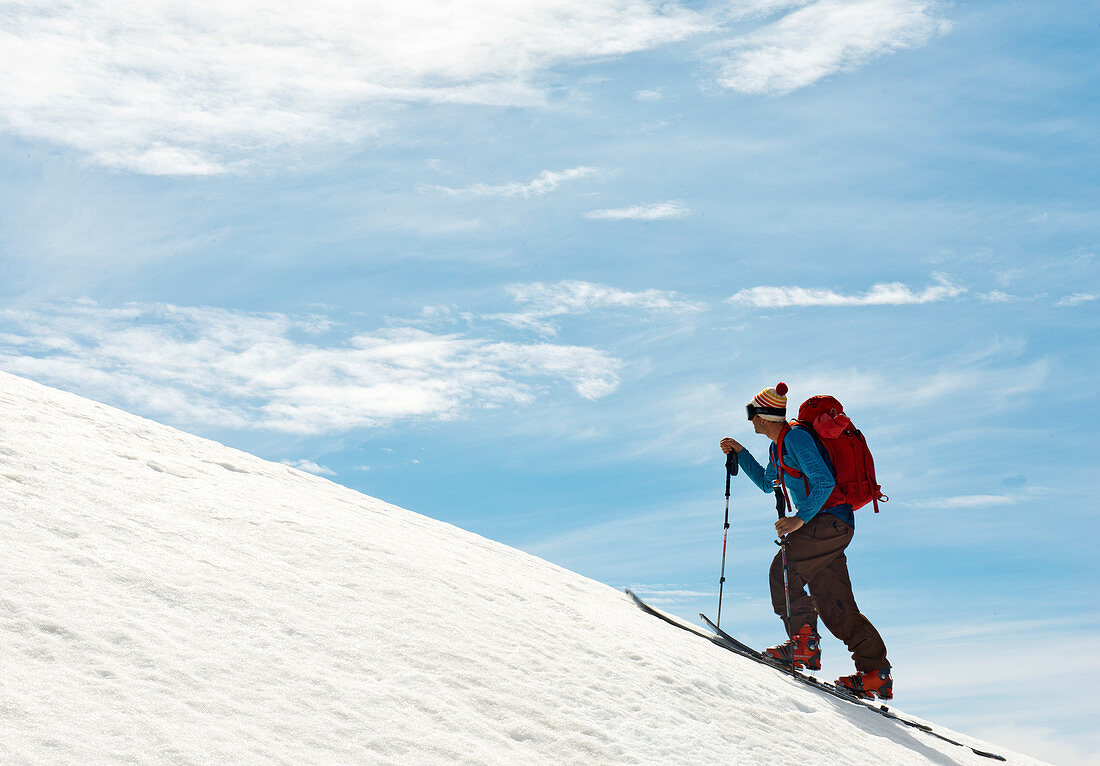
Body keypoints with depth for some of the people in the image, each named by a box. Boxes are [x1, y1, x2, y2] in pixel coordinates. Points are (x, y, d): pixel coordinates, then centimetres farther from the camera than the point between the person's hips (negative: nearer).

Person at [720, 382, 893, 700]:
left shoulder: (796, 438, -12)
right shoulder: (778, 446, 18)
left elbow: (824, 482, -22)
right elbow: (767, 483, 35)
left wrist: (801, 518, -27)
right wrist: (740, 454, 29)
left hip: (830, 520, -10)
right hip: (826, 524, 10)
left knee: (783, 569, -17)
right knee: (835, 605, 6)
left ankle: (804, 642, -16)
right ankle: (876, 673, 5)